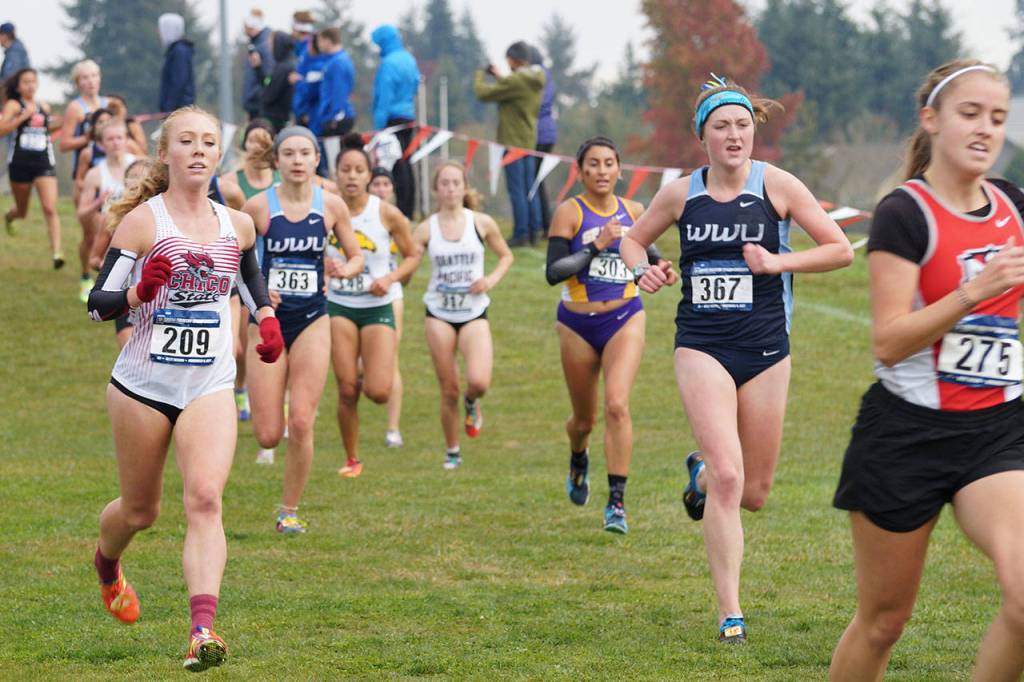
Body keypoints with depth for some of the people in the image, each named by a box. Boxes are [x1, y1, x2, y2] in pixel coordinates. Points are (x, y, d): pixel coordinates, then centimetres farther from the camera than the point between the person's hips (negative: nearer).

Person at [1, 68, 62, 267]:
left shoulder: (44, 107, 10)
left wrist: (59, 124, 11)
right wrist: (23, 116, -23)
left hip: (44, 163, 2)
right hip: (20, 163, -2)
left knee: (50, 209, -15)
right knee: (22, 210, 16)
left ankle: (56, 252, -21)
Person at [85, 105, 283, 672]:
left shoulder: (236, 225, 6)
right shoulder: (143, 220, -7)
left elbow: (250, 275, 29)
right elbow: (98, 304, -8)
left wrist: (266, 318, 10)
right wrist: (138, 292, -28)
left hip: (210, 386, 2)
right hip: (143, 384, -2)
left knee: (205, 498, -18)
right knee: (140, 510, 12)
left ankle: (202, 631, -28)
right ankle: (106, 564, 48)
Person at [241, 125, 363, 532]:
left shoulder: (331, 206, 0)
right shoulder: (258, 207, -6)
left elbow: (356, 256, 11)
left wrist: (346, 270, -12)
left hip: (312, 320, 1)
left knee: (301, 424, -10)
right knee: (268, 437, -3)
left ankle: (290, 510, 7)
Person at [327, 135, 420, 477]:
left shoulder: (387, 214, -7)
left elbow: (413, 256, 4)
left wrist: (391, 278, -14)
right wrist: (324, 265, -17)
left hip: (377, 307, -1)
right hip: (339, 307, 1)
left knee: (378, 392, -12)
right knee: (347, 391, -4)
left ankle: (368, 377, 27)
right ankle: (352, 460, 14)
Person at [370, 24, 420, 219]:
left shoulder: (389, 63, -16)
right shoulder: (409, 60, 10)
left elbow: (385, 97, -16)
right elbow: (415, 85, 21)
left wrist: (379, 126, -15)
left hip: (393, 119, -9)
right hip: (409, 115, 9)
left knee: (398, 167, -8)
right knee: (405, 165, 13)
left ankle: (403, 211, -9)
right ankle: (409, 210, 15)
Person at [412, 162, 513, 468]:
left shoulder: (482, 223, -1)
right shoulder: (426, 229, -1)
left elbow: (505, 256, 12)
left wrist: (492, 280, -5)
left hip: (474, 314, 0)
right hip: (439, 315, 1)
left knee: (479, 381, -21)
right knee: (449, 390, 2)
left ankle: (472, 403, 16)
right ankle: (452, 452, 21)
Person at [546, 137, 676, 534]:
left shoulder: (633, 212, 4)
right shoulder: (569, 213, -8)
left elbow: (645, 247, 24)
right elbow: (553, 272, -18)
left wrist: (660, 265, 3)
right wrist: (596, 246, -25)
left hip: (624, 320, 1)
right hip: (578, 325, -1)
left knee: (616, 405, -19)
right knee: (585, 418, 13)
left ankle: (617, 503, -17)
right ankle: (578, 460, 50)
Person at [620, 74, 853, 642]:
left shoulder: (776, 185, -3)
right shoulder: (681, 194, 2)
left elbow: (841, 250, -2)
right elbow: (633, 238, 19)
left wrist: (776, 261, -14)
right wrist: (641, 270, -2)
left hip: (765, 350, 1)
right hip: (701, 347, -1)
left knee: (754, 493, 7)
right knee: (728, 478, -16)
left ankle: (700, 471, 44)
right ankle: (729, 613, -9)